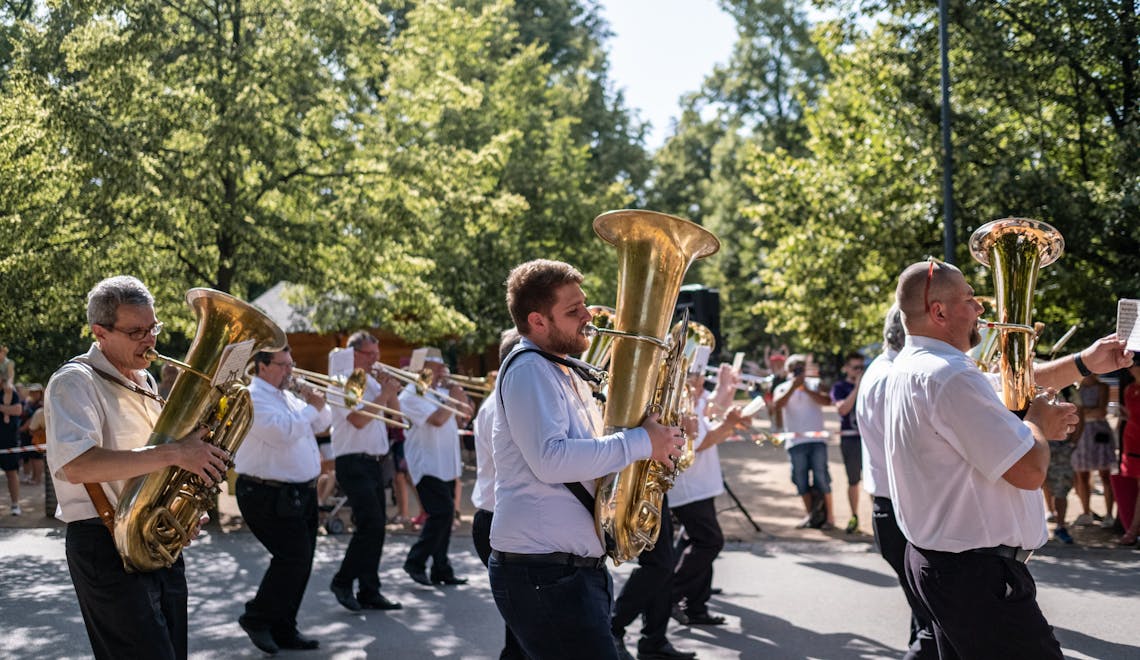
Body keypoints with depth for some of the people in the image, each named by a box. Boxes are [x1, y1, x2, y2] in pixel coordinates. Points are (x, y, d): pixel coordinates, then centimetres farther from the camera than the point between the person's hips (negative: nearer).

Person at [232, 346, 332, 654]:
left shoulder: (288, 396, 16)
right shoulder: (252, 398, -13)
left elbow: (321, 424, 20)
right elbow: (282, 432, -27)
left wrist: (317, 404, 1)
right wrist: (310, 408, -15)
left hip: (301, 494, 9)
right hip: (271, 497, -9)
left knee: (299, 563, 10)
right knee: (293, 559, -13)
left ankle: (283, 629, 18)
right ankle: (256, 618, 3)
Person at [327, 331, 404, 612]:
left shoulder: (372, 381, 17)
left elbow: (396, 414, 18)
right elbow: (359, 420, -19)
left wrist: (391, 392, 1)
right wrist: (384, 394, -14)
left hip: (374, 462, 8)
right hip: (354, 464, -8)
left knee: (375, 527, 7)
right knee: (371, 524, -15)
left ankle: (369, 592, 11)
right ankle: (343, 582, -1)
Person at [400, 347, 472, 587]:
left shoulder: (442, 392, 16)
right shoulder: (411, 395, -10)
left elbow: (462, 419, 17)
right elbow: (437, 419, -22)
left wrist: (460, 391, 6)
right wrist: (453, 398, -9)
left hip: (446, 466, 8)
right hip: (427, 466, -8)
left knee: (444, 516, 8)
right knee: (442, 513, -16)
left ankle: (441, 570, 14)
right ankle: (415, 562, -5)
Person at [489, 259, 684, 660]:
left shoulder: (567, 374, 19)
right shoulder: (528, 370, -12)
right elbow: (549, 459, -25)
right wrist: (640, 443, -20)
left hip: (579, 570, 10)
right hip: (544, 573, -10)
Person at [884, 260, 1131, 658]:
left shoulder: (912, 367, 11)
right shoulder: (950, 378, -23)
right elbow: (1030, 471, -23)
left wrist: (1084, 363, 19)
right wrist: (1040, 422, -2)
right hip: (977, 574, -11)